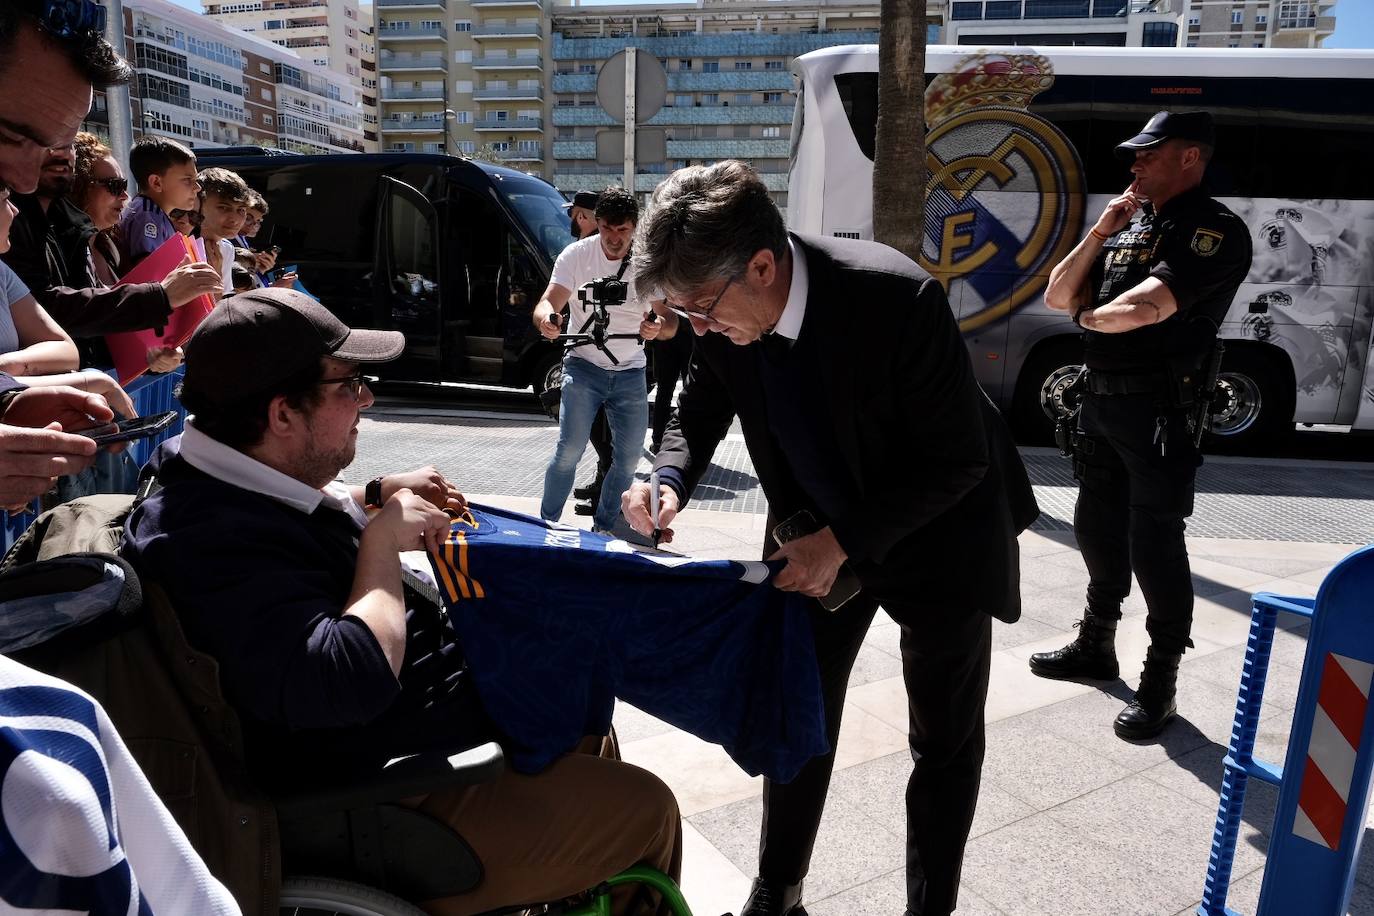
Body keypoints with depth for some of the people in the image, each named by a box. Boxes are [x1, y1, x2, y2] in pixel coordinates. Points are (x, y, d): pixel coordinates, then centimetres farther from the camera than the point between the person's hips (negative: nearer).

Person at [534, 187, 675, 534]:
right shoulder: (577, 255, -9)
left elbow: (670, 322, -11)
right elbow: (547, 303, -15)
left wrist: (658, 327, -37)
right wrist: (546, 319, -41)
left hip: (630, 372, 3)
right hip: (583, 366, -2)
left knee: (628, 458, 3)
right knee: (570, 451, -14)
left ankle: (602, 529, 22)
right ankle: (546, 524, 4)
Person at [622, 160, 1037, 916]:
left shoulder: (898, 299, -33)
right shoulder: (721, 306, -17)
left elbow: (957, 463, -23)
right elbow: (699, 412, 1)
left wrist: (843, 543, -27)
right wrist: (670, 481, -19)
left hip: (938, 532, -4)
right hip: (819, 534, 4)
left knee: (945, 741, 10)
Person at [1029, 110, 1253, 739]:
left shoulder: (1214, 231, -10)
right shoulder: (1130, 223, 15)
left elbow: (1145, 307, -25)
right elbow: (1057, 296, 11)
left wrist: (1088, 316, -5)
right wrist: (1099, 232, -1)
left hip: (1160, 409, -8)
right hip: (1100, 398, 8)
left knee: (1154, 541, -4)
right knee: (1097, 527, 18)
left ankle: (1160, 685, 10)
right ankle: (1097, 644, 36)